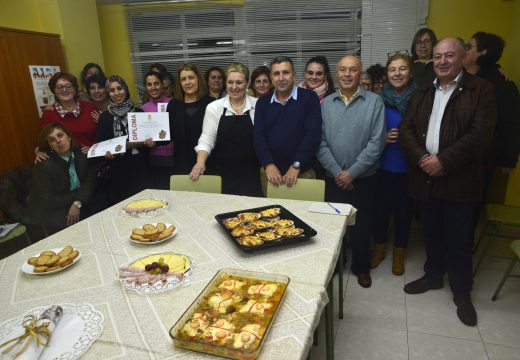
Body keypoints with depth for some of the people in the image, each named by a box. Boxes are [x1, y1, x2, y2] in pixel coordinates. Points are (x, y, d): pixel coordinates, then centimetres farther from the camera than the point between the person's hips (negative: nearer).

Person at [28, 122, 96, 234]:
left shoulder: (81, 154, -4)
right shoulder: (43, 166, -17)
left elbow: (90, 181, -9)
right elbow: (48, 201, -18)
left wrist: (78, 203, -24)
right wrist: (79, 194, -14)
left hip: (80, 205, 5)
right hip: (50, 212, -5)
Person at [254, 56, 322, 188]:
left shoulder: (309, 98, -4)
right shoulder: (262, 103, 7)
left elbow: (313, 134, -12)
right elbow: (258, 136, -1)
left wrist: (296, 165, -18)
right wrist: (268, 164, -15)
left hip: (303, 171, -2)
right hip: (271, 171, 3)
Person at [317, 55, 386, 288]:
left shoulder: (374, 101, -4)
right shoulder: (325, 103, 2)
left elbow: (377, 141, -10)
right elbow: (320, 142, -3)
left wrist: (352, 172, -14)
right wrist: (336, 172, -11)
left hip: (363, 178, -1)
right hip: (333, 178, 2)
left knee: (362, 225, 11)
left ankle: (361, 267, 32)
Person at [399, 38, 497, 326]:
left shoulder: (480, 90, -2)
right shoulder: (422, 93, 12)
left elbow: (480, 134, -13)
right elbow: (406, 129, 3)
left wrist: (443, 160, -18)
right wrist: (421, 158, -12)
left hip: (459, 181, -4)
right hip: (425, 178, 4)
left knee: (459, 240, 6)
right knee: (431, 234, 17)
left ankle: (462, 293, 24)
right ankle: (433, 276, 37)